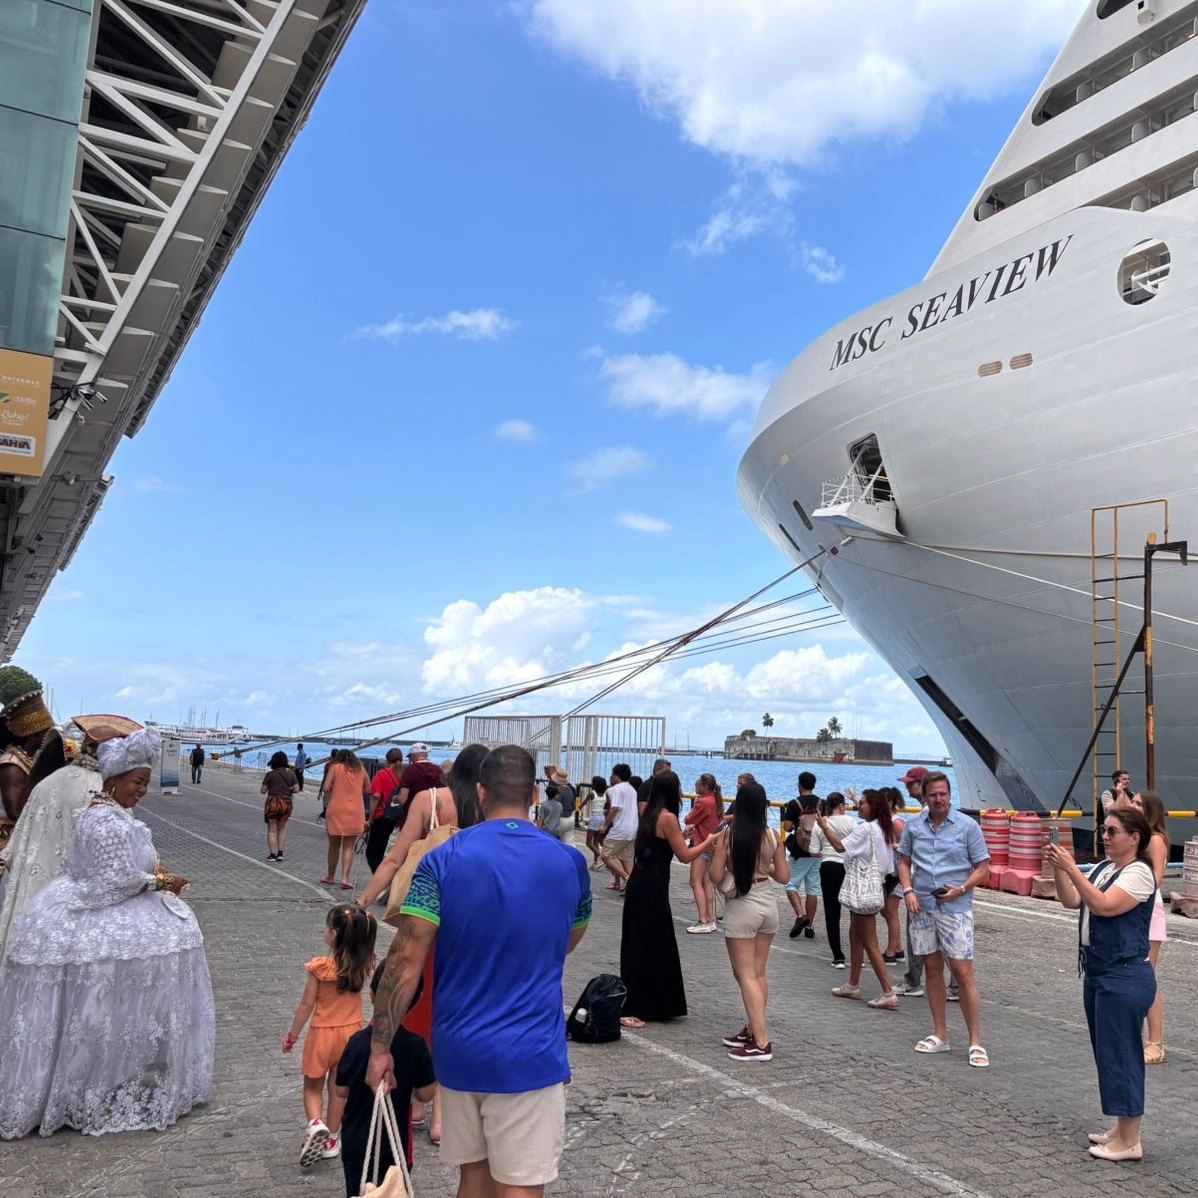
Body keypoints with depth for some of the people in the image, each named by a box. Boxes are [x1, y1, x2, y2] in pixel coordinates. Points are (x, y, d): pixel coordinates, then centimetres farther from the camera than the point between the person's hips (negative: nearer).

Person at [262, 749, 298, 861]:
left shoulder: (270, 774, -8)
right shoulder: (291, 774, 1)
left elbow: (262, 791, -6)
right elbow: (296, 789, 1)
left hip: (273, 803, -3)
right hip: (287, 803, 3)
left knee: (272, 830, 9)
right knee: (282, 828, 18)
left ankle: (272, 854, 7)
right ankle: (280, 853, 12)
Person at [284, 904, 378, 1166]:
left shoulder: (320, 967, -23)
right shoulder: (364, 965, -13)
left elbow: (307, 1004, -14)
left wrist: (292, 1036, -2)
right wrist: (362, 921, -2)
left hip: (323, 1033, -3)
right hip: (351, 1032, 4)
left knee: (313, 1086, 16)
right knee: (338, 1087, 18)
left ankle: (315, 1123, -8)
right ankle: (331, 1139, 27)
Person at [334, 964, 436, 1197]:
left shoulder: (357, 1042, -14)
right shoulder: (415, 1046, -17)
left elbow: (341, 1091, -4)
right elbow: (425, 1094, -8)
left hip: (356, 1142, 1)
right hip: (395, 1144, -1)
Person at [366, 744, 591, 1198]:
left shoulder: (442, 861, -7)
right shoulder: (569, 863, -3)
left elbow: (404, 963, -11)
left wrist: (379, 1048, -3)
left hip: (459, 1051, 2)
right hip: (529, 1054, -2)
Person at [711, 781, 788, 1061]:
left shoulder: (728, 836, -12)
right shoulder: (774, 836, -3)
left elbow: (716, 877, -10)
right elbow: (783, 876, 3)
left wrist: (717, 850, 6)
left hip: (741, 908, -5)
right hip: (768, 905, 5)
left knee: (746, 975, 0)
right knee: (758, 973, 16)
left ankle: (761, 1043, -4)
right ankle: (753, 1030, 25)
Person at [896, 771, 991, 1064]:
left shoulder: (967, 826, -4)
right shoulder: (913, 825, 5)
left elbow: (983, 868, -2)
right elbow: (904, 861, 13)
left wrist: (961, 889, -17)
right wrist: (908, 890, -3)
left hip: (955, 908, -4)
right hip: (921, 907, 4)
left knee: (962, 972, -6)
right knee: (932, 969, 11)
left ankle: (976, 1043, 1)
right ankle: (940, 1036, 22)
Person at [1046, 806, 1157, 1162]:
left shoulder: (1139, 873, -15)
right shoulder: (1103, 867, 10)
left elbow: (1103, 906, -27)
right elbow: (1071, 901, 6)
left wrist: (1072, 869, -29)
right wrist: (1058, 869, -8)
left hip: (1125, 977, -9)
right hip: (1097, 972, 9)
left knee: (1120, 1052, -2)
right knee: (1106, 1051, 15)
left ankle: (1130, 1142, 8)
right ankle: (1122, 1127, 28)